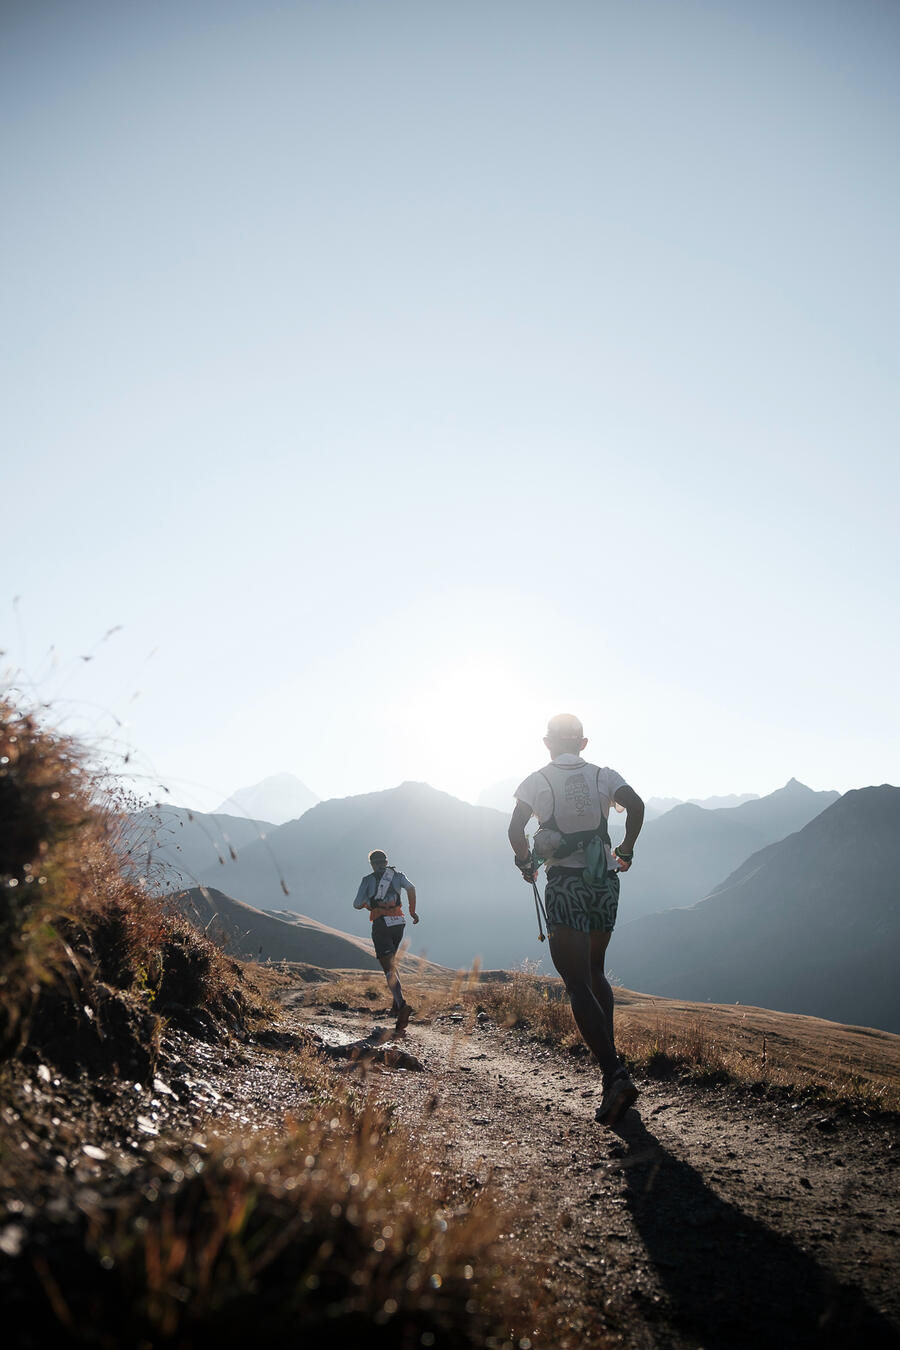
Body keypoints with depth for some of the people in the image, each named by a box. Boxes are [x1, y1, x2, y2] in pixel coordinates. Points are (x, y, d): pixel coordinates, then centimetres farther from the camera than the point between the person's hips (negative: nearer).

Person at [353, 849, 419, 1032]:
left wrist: (366, 903, 25)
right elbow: (411, 887, -7)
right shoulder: (397, 875, 13)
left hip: (380, 924, -4)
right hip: (399, 923, 4)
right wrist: (413, 911, 0)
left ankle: (402, 1005, -30)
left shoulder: (368, 879, 8)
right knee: (391, 961, 25)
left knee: (389, 969, -10)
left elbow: (357, 905, 4)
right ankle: (397, 1003, 20)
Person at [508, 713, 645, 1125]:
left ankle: (615, 1075, -19)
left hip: (565, 885, -4)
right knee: (595, 973, 21)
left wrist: (526, 864, 11)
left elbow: (515, 831, -7)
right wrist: (625, 851, 3)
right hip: (604, 882, 4)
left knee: (578, 984, -6)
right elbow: (636, 805, -10)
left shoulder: (535, 781, 3)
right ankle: (610, 1059, 19)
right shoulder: (603, 776, 7)